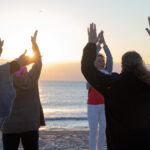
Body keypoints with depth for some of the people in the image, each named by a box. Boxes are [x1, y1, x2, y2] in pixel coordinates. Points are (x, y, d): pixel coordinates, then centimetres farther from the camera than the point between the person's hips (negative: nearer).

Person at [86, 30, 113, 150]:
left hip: (105, 105, 3)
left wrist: (104, 43, -15)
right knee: (93, 131, 1)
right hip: (93, 105, -3)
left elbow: (110, 59, -6)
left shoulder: (107, 72, 7)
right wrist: (98, 43, -17)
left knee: (103, 131, 6)